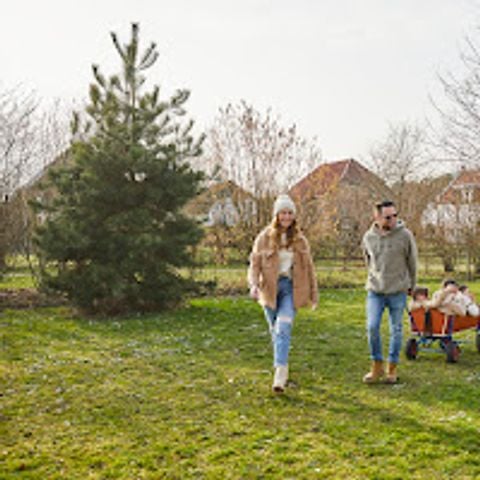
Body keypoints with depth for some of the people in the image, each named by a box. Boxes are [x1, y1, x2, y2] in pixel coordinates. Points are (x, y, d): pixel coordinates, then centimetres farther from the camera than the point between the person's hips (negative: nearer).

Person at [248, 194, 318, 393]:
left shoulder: (299, 240, 5)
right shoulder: (264, 237, 0)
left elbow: (308, 267, 12)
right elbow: (255, 264, 0)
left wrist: (313, 293, 14)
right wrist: (254, 284, -18)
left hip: (291, 288, -1)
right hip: (270, 288, 1)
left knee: (284, 328, -17)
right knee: (276, 331, 11)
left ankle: (280, 374, -18)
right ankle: (283, 369, 29)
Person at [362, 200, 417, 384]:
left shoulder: (405, 235, -8)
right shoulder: (368, 237, 0)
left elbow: (412, 263, 3)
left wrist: (410, 285, 11)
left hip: (398, 291, -2)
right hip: (375, 291, 2)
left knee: (396, 330, 7)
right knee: (372, 327, -6)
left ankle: (392, 369, 20)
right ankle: (377, 366, 10)